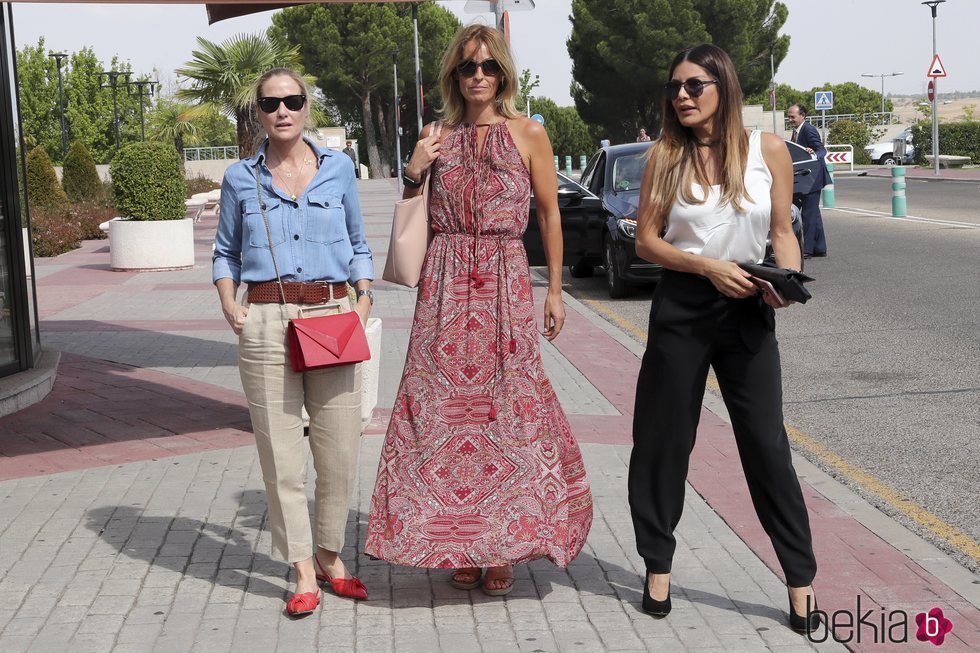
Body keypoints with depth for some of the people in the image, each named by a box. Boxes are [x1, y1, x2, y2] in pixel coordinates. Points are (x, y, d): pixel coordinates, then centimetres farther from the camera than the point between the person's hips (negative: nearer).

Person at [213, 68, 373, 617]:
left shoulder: (339, 168, 9)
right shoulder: (241, 178, 8)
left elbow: (359, 245, 17)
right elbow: (226, 253, 17)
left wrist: (365, 297, 3)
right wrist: (230, 306, 2)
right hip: (265, 321, 0)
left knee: (341, 451, 2)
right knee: (281, 454, 0)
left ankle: (330, 556, 22)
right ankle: (304, 572, 11)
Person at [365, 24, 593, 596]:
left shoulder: (529, 135, 3)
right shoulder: (437, 136, 9)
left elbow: (551, 214, 6)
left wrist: (555, 290, 3)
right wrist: (413, 172, -4)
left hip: (506, 284, -2)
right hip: (445, 281, 2)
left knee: (507, 408, -2)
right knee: (445, 406, 1)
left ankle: (503, 547, 10)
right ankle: (460, 545, 13)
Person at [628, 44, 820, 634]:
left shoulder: (769, 150, 0)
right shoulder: (666, 155, 0)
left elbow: (783, 230, 6)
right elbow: (647, 240, -1)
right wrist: (709, 266, -16)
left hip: (749, 312, 0)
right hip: (682, 309, 1)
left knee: (767, 444, 1)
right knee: (664, 441, 6)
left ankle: (801, 579, 12)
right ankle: (658, 566, 23)